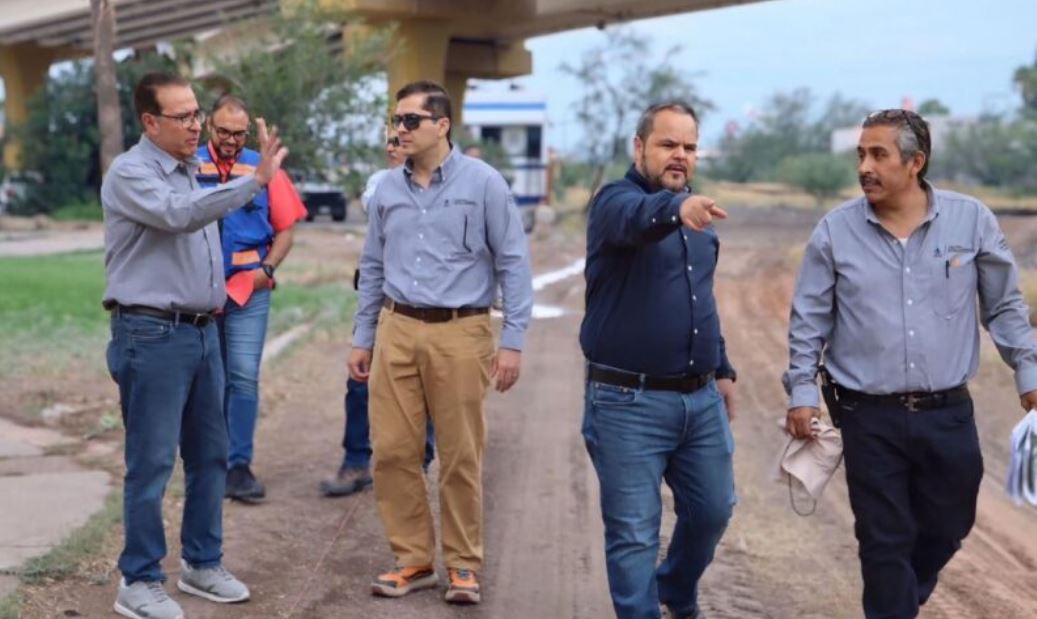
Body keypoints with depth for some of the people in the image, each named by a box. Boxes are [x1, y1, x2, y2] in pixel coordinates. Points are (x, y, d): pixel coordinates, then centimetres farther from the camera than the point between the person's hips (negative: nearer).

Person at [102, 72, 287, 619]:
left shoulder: (190, 171, 14)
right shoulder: (130, 173, -12)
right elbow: (181, 215, -31)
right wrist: (256, 180, -35)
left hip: (202, 330, 8)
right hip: (152, 334, -8)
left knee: (209, 454, 13)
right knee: (151, 462, -3)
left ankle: (202, 563, 26)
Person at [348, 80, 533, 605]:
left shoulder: (483, 183, -3)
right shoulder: (387, 189, 9)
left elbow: (513, 263, -3)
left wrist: (512, 341, -8)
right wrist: (363, 338, 14)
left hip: (460, 333, -4)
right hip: (397, 330, 4)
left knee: (460, 458, 3)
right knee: (392, 451, 3)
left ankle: (463, 564, 17)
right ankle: (412, 559, 17)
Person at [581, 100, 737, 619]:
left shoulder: (698, 218, 13)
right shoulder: (617, 201, -10)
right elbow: (638, 218, -36)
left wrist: (722, 369, 22)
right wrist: (676, 208, -57)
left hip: (701, 400, 7)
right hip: (629, 404, -7)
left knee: (712, 512, 17)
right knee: (634, 533, -1)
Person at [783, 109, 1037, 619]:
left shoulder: (971, 220, -4)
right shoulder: (835, 231, -6)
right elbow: (809, 320, 1)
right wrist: (801, 391, -3)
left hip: (948, 413, 2)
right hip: (869, 416, -2)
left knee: (948, 527, 17)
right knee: (885, 539, 6)